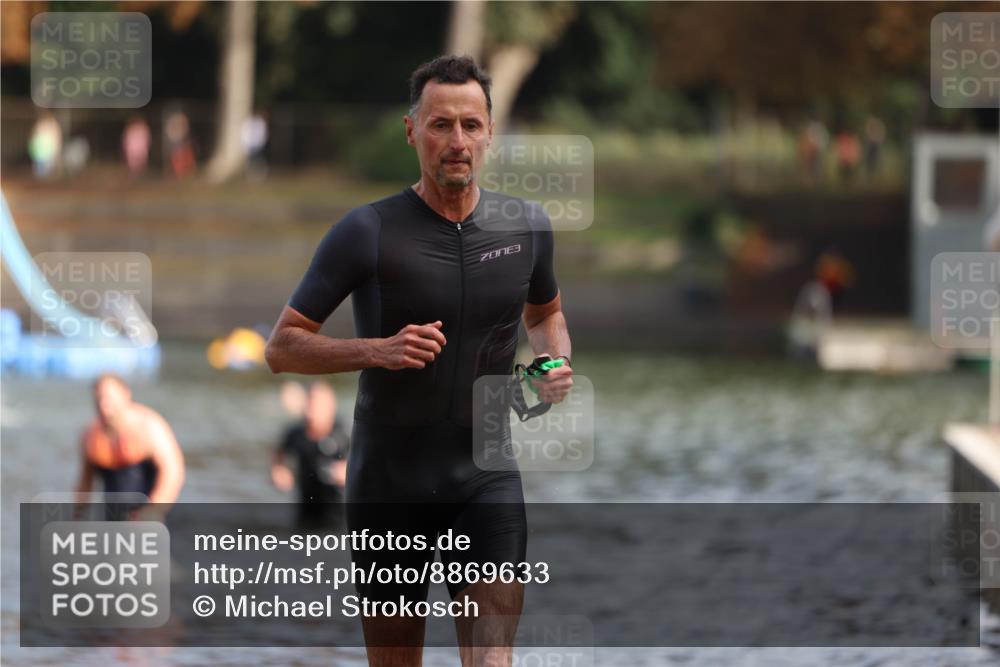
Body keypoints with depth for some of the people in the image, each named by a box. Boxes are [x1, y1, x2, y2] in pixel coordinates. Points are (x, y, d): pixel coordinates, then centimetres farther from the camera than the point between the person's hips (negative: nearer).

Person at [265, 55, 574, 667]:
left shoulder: (526, 225, 4)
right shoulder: (369, 232, -8)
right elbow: (282, 348, -6)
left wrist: (557, 363, 3)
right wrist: (377, 350, -21)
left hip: (486, 477, 2)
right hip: (389, 479, -1)